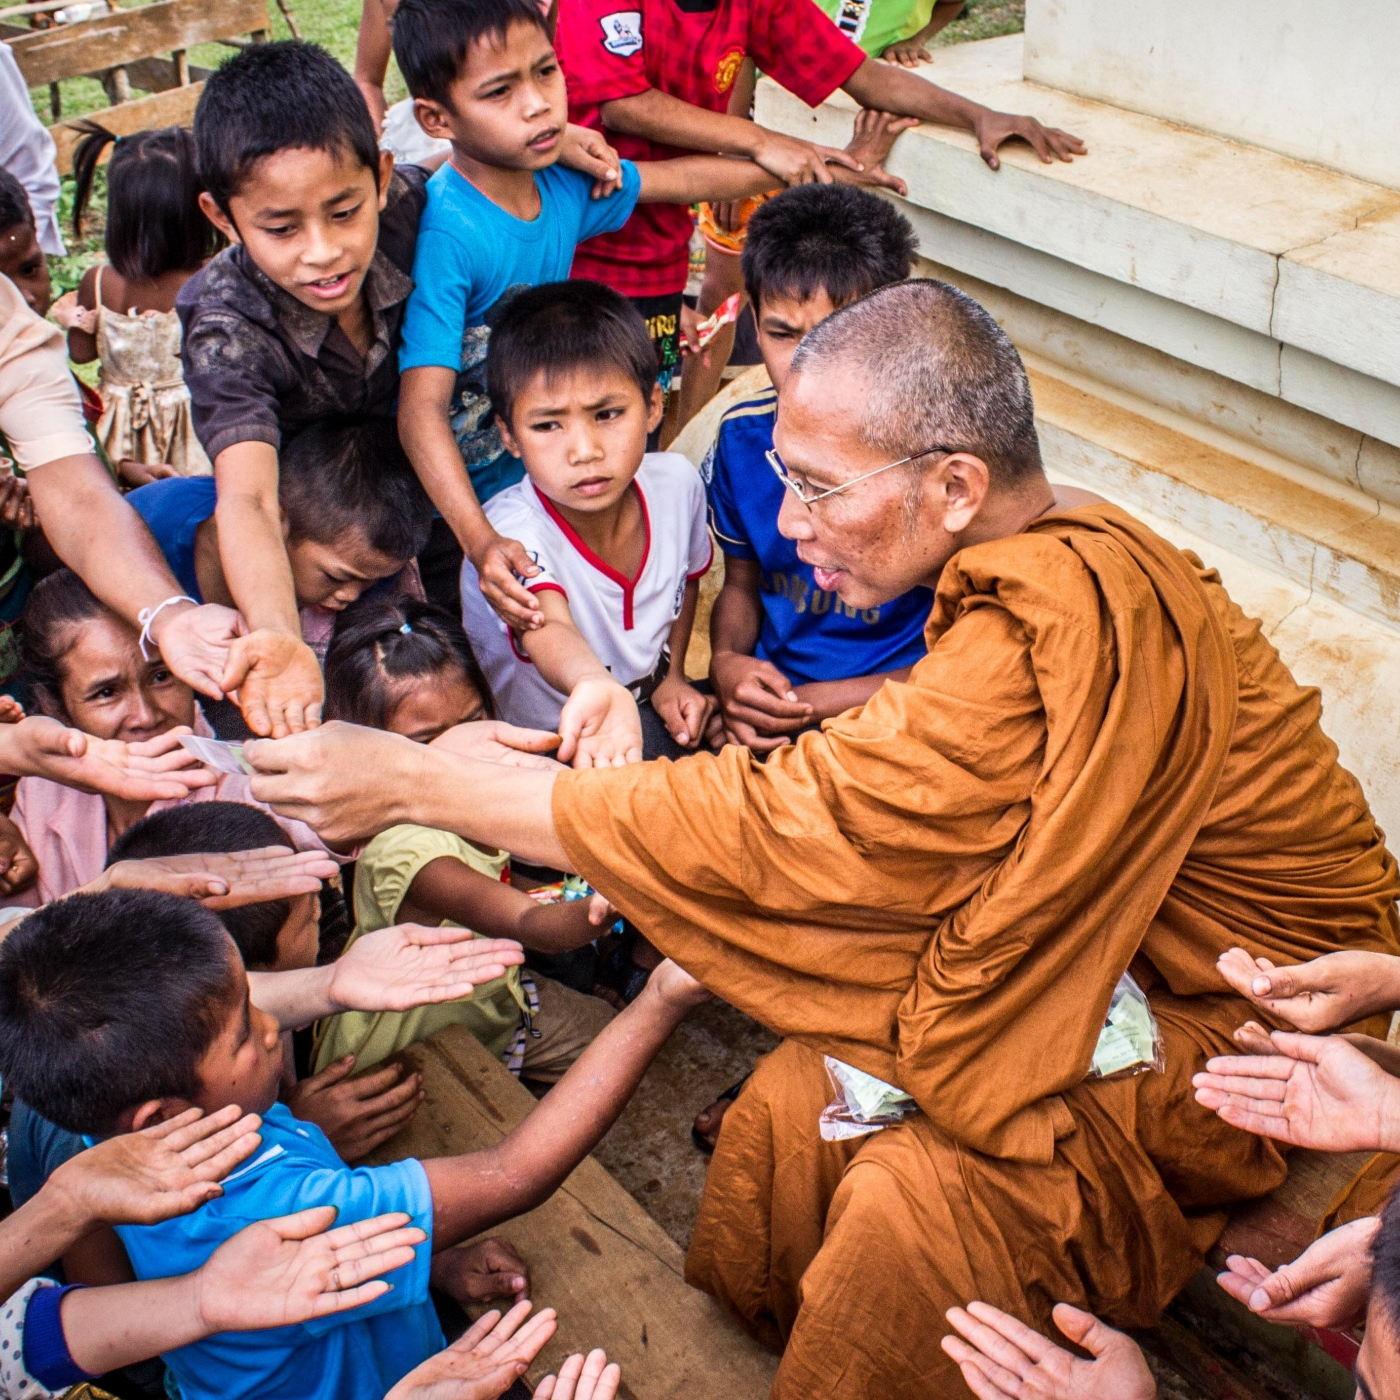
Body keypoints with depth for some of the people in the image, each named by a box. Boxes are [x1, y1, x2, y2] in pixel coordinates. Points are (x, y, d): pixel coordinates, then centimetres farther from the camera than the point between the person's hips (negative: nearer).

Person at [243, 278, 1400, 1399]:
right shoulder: (1056, 557, -3)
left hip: (1261, 1026, -8)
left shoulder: (1052, 638, -34)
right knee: (797, 1092, -7)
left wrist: (419, 783, -25)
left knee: (916, 1197, -24)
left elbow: (777, 825, -31)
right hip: (1146, 960, 8)